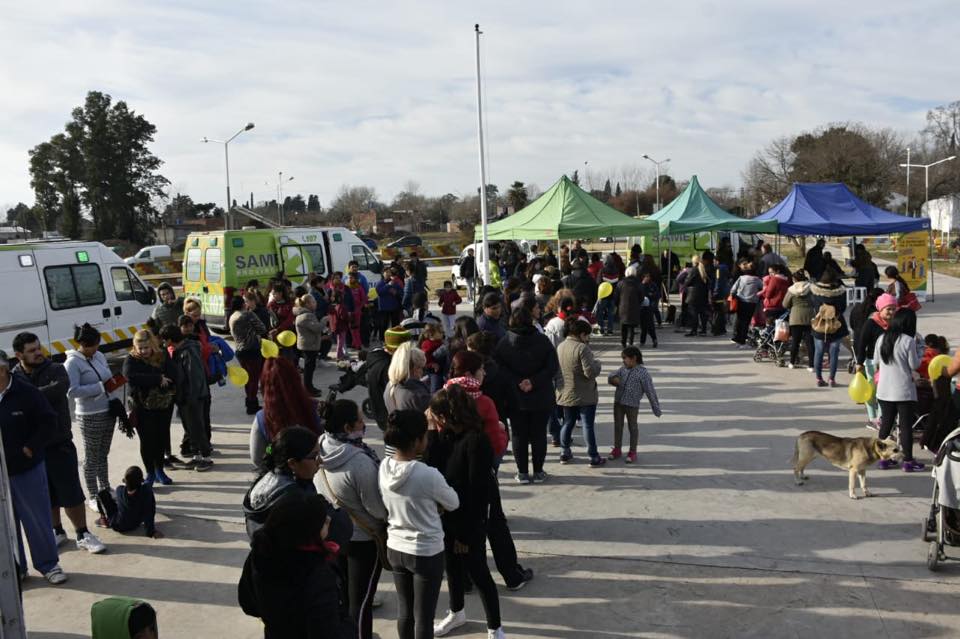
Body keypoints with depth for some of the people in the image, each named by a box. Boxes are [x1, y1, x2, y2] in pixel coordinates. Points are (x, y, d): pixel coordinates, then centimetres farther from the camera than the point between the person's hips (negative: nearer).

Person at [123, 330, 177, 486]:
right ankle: (150, 473, 18)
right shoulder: (131, 360, -6)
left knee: (162, 438, 10)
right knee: (147, 440, 2)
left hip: (164, 405, 3)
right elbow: (130, 377, -26)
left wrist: (146, 381, -23)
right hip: (142, 408, -2)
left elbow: (172, 378, -12)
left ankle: (159, 470, 28)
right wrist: (158, 379, -23)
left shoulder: (163, 357, 0)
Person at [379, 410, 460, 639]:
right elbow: (453, 503, -8)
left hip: (395, 548, 6)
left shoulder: (384, 467, -8)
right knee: (423, 617, 7)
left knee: (404, 611, 19)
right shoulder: (428, 475, -27)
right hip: (426, 553, -6)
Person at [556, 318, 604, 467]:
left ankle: (565, 454, 25)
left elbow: (557, 369, 14)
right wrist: (597, 362, -7)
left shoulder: (560, 347, 3)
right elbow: (590, 372, -25)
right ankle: (593, 457, 10)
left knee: (568, 423, 19)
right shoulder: (582, 348, -21)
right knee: (588, 425, 3)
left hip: (566, 394, 7)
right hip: (584, 395, -7)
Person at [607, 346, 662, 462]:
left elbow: (650, 392, -9)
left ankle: (632, 452, 16)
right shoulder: (623, 369, 5)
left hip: (632, 404, -5)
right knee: (617, 425, 11)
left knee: (632, 427, 6)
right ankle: (617, 449, 23)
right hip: (618, 402, 5)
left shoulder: (643, 373, -12)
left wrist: (656, 409, -6)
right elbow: (610, 379, 11)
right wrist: (614, 379, -14)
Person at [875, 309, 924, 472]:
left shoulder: (881, 339, 1)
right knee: (906, 426, 3)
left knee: (886, 424, 14)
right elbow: (914, 365, -8)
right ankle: (908, 461, 8)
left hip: (884, 390, 5)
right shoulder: (908, 341, -15)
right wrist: (918, 356, 9)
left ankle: (883, 458, 19)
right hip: (904, 391, -5)